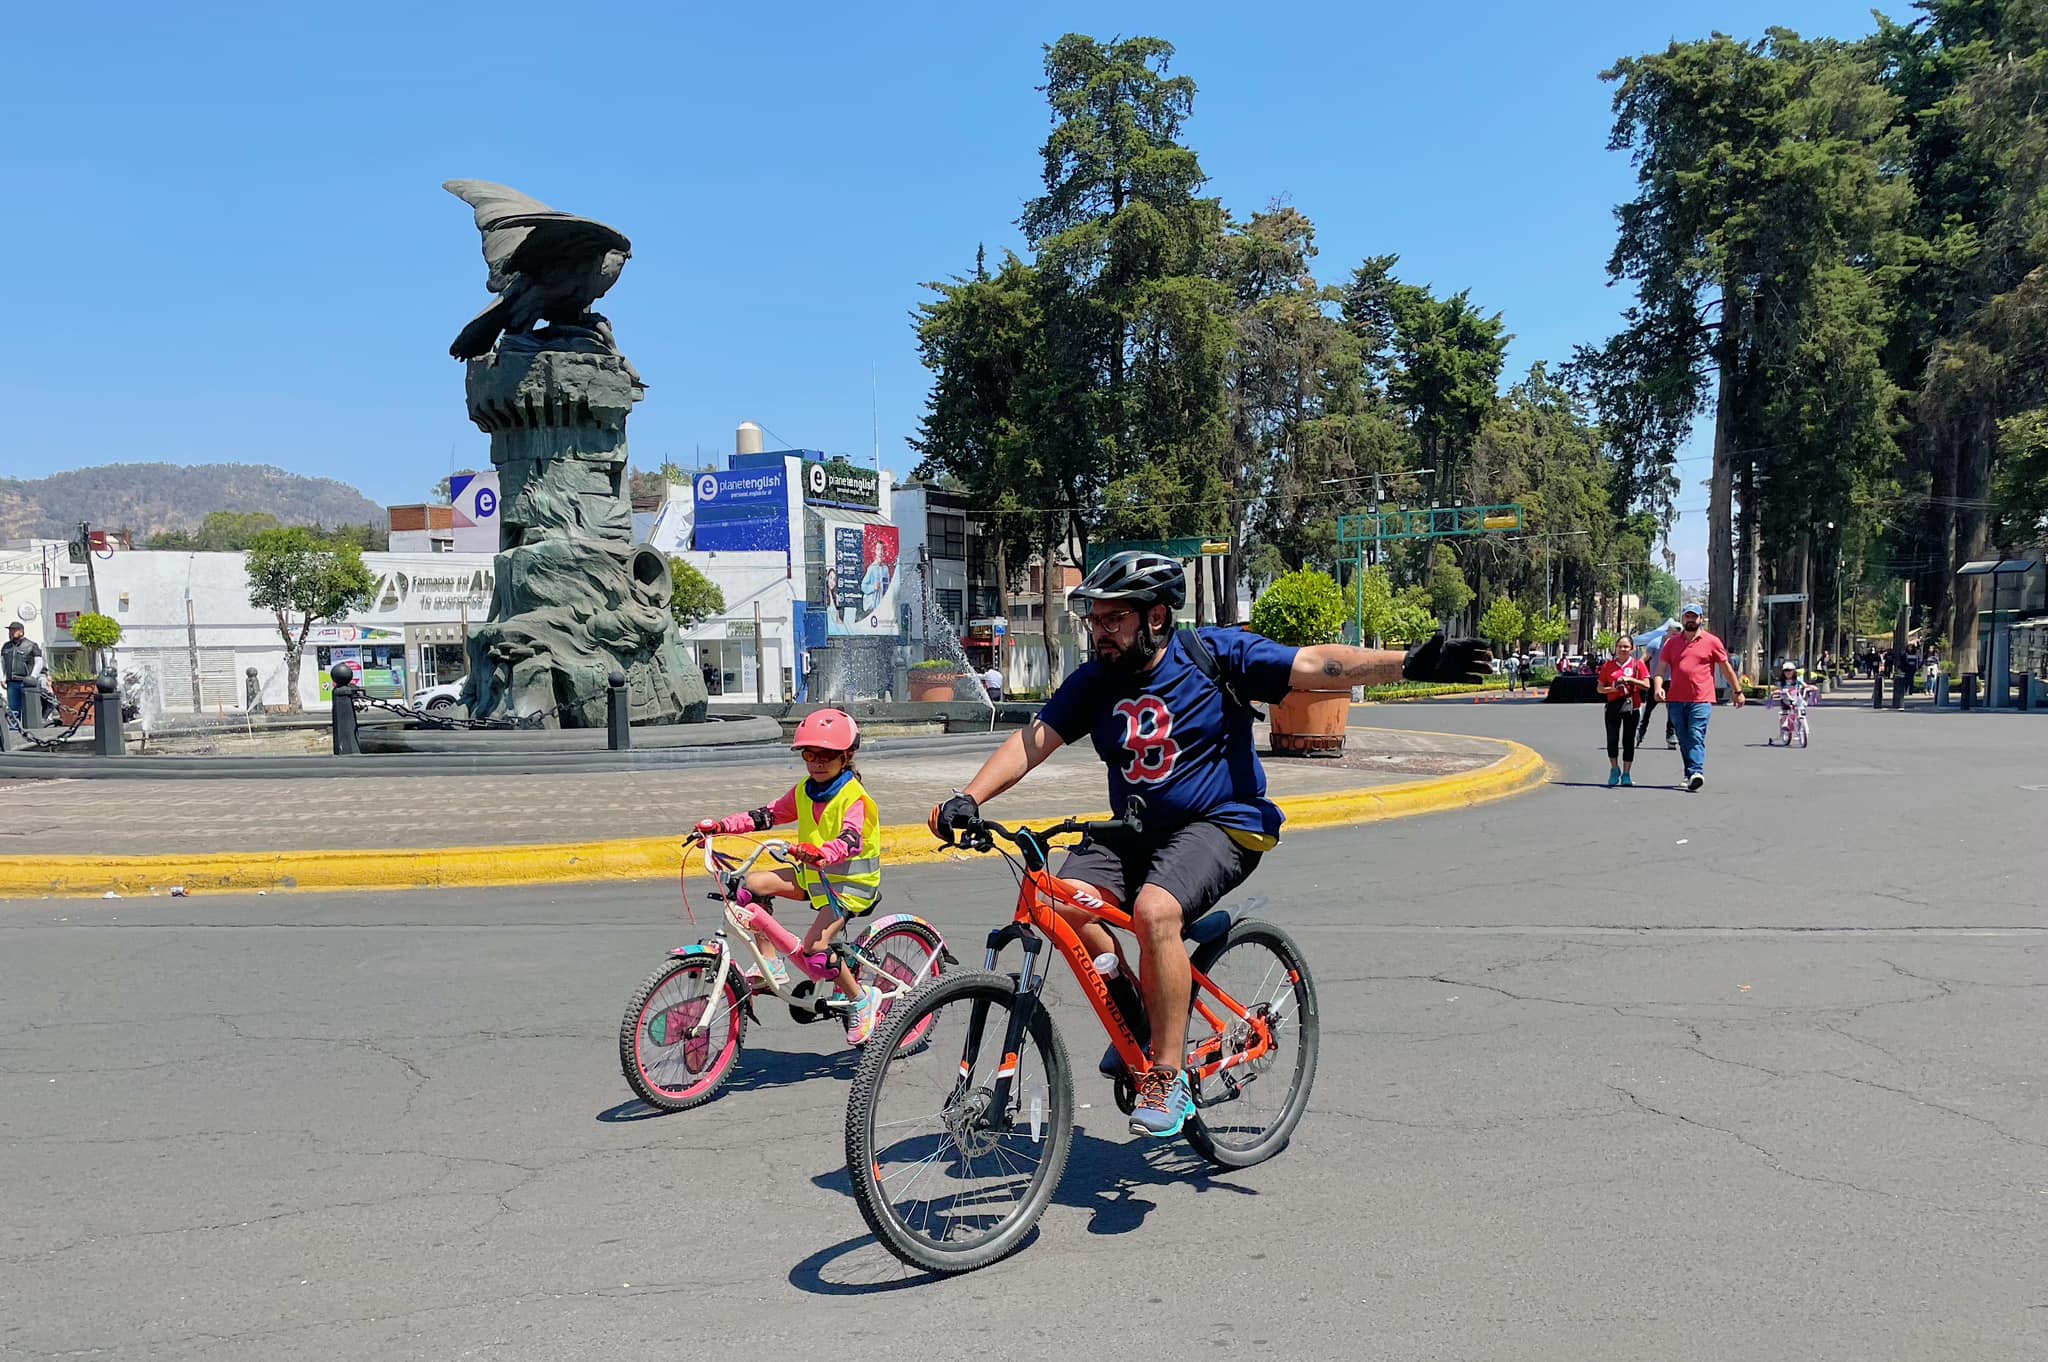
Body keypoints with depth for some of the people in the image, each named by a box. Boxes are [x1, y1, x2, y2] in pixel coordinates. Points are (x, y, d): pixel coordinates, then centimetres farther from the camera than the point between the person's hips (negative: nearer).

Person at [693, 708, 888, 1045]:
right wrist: (720, 825, -6)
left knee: (814, 946, -24)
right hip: (814, 876, 8)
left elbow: (851, 839, -33)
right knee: (755, 883, -10)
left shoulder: (853, 796, -17)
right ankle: (770, 965, -1)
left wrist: (821, 853, -54)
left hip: (851, 882, -8)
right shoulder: (804, 793, 6)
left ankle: (861, 999, -2)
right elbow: (766, 816, 6)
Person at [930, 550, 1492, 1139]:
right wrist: (969, 798, -17)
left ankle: (1168, 1076, -15)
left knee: (1153, 910, -31)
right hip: (1132, 830, 5)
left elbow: (1315, 665, -12)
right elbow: (1033, 739, -3)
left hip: (1219, 825, -5)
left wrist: (1409, 662, -24)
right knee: (1061, 902, -20)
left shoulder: (1216, 654, -7)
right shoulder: (1092, 681, 3)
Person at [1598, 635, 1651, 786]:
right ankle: (1614, 769, 16)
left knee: (1628, 740, 3)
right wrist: (1612, 688, -10)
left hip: (1631, 705, -1)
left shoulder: (1637, 664, 3)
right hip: (1613, 705, 1)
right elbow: (1600, 688, 9)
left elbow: (1646, 686, -1)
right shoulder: (1608, 665, 7)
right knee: (1612, 739, -4)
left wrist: (1630, 679, -13)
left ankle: (1626, 774, 11)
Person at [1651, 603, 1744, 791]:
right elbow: (1661, 668, 9)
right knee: (1684, 740, 9)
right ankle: (1690, 775, 17)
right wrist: (1659, 687, -9)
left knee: (1696, 737, -15)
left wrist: (1738, 691, 14)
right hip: (1676, 700, 4)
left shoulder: (1712, 642, 6)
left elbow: (1726, 668, 12)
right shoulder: (1672, 643, 12)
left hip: (1701, 700, -3)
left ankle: (1696, 773, -24)